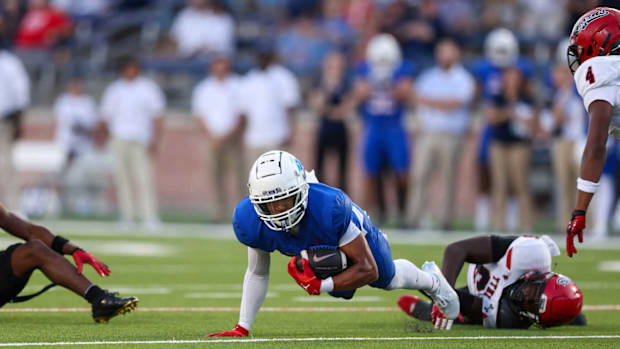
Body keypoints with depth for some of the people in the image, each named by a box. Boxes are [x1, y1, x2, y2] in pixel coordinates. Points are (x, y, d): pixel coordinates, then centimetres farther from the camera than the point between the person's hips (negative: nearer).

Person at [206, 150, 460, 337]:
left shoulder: (328, 206, -51)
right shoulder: (251, 222, -40)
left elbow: (368, 270, -39)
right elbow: (257, 274, -19)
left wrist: (319, 286, -49)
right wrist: (242, 329, -24)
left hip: (357, 237, -4)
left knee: (389, 278, 25)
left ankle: (431, 281, 64)